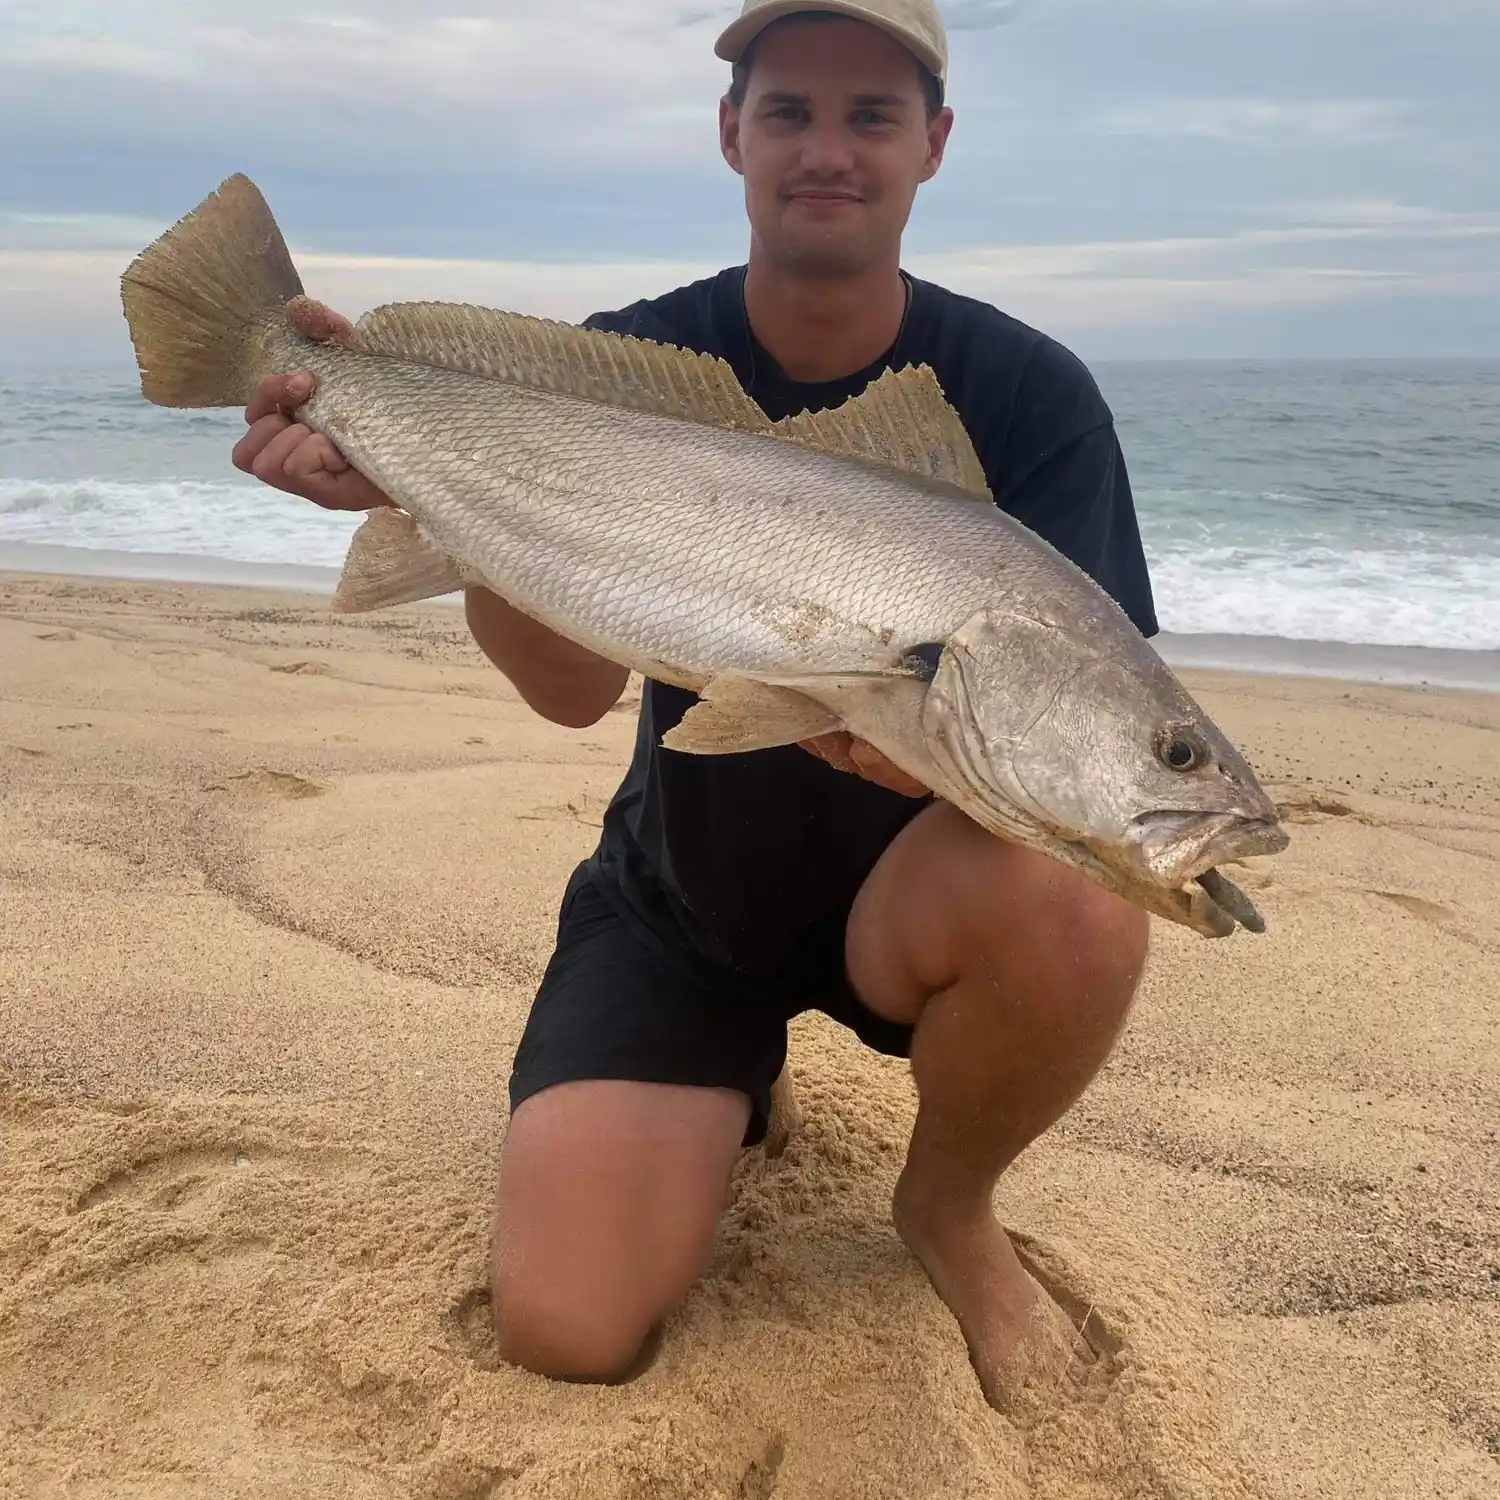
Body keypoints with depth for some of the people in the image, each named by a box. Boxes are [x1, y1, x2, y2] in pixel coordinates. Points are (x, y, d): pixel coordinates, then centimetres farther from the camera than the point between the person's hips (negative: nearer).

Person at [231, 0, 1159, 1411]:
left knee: (1074, 907, -35)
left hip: (901, 878, 0)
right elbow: (575, 685, -21)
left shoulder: (1028, 392, -12)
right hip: (680, 896, 1)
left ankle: (948, 1205, 0)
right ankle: (727, 1076, 25)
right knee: (569, 1330, -11)